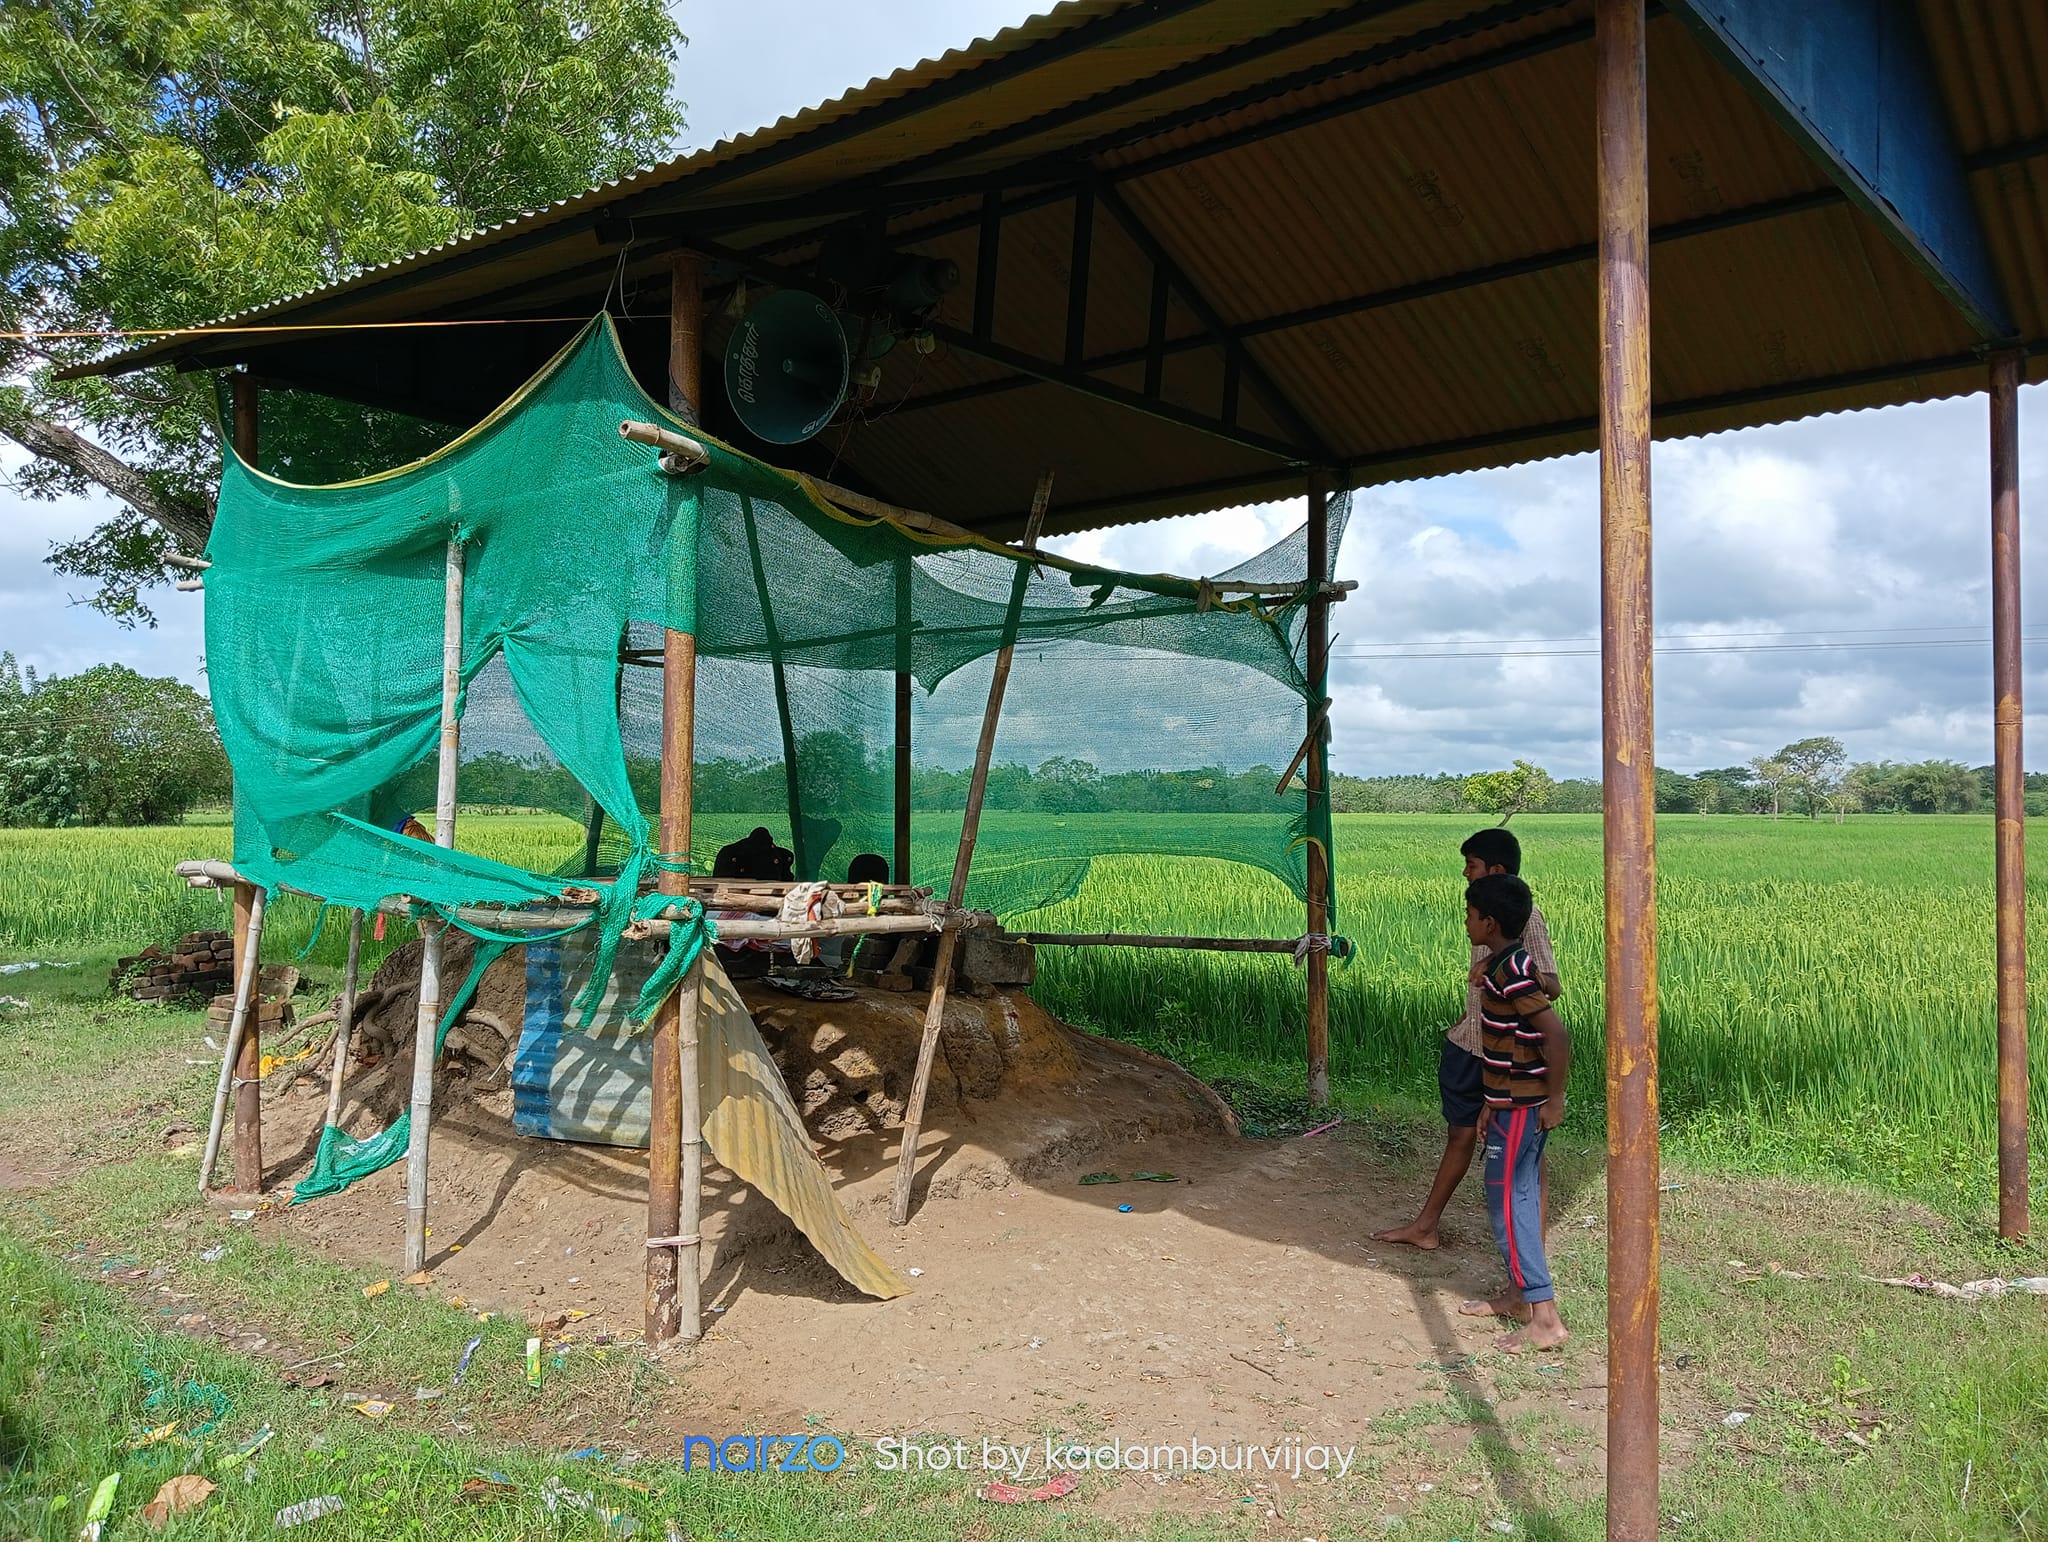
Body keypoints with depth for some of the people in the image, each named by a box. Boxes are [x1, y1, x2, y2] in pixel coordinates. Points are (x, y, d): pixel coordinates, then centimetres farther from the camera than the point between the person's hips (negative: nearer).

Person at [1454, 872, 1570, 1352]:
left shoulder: (1513, 971, -21)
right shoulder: (1500, 967, 11)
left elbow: (1556, 1033, -27)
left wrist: (1555, 1100, -20)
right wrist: (1493, 1104, 20)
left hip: (1524, 1108, -10)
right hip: (1511, 1103, 10)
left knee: (1507, 1201, -6)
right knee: (1517, 1197, 17)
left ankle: (1545, 1317, -2)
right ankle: (1517, 1295, 28)